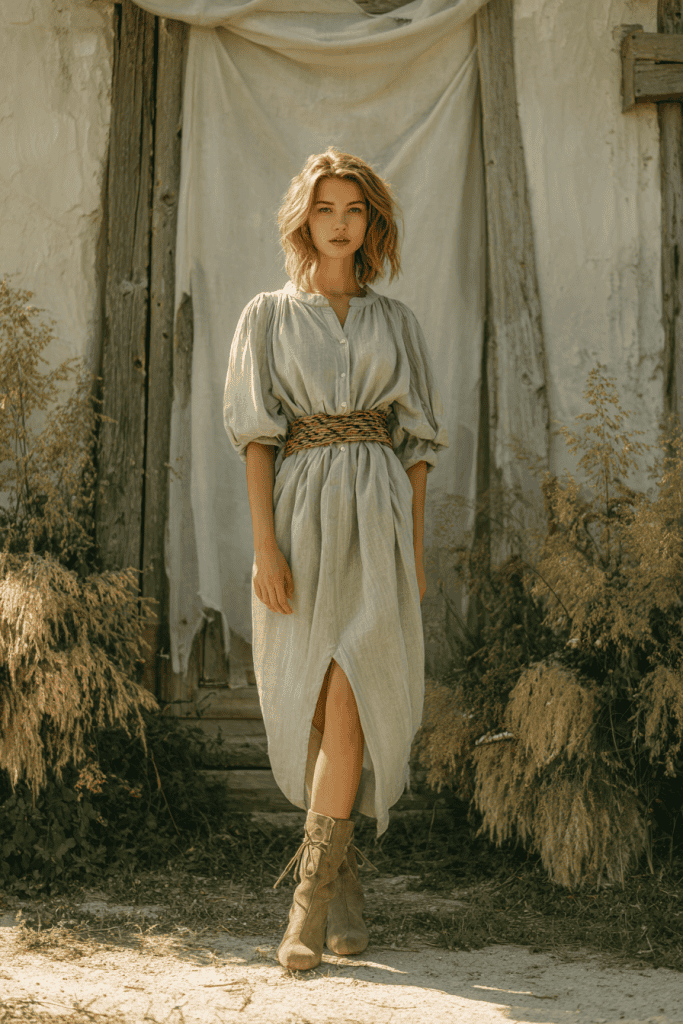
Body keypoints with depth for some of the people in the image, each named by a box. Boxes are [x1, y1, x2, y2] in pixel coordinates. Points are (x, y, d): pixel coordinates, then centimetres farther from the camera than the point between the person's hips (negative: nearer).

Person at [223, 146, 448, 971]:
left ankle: (308, 900, -11)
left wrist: (416, 546, 4)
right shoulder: (268, 316, 7)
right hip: (302, 513, 0)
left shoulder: (395, 322, 12)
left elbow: (415, 438, 11)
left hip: (377, 518, 0)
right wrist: (264, 545, -12)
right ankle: (343, 871, 22)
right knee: (318, 708, 5)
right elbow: (256, 435, -1)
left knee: (345, 701, -14)